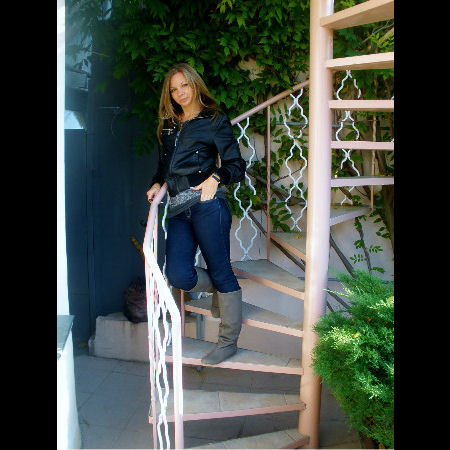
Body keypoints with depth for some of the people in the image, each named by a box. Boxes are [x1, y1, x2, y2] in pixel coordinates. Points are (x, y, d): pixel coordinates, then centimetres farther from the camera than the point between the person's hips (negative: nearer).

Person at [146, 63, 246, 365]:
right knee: (178, 275, -8)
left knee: (221, 271, -1)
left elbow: (236, 165, -1)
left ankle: (229, 341, 14)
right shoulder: (168, 125, 22)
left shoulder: (214, 120, 5)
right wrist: (157, 184, 9)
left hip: (206, 204, -5)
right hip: (178, 210, 5)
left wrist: (215, 178, -19)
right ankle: (222, 292, 24)